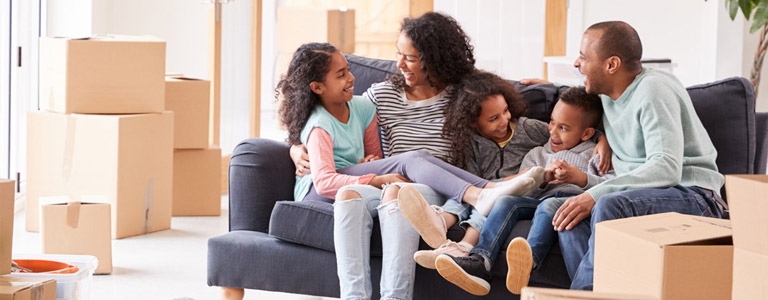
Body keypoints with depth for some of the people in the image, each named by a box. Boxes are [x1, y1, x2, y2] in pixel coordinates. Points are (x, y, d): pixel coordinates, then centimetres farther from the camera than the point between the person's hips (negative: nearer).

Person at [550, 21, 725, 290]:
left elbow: (667, 168, -24)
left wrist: (596, 194, -30)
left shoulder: (654, 89, -12)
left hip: (693, 198, -8)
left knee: (609, 205, -35)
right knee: (572, 215, -20)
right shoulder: (609, 95, 14)